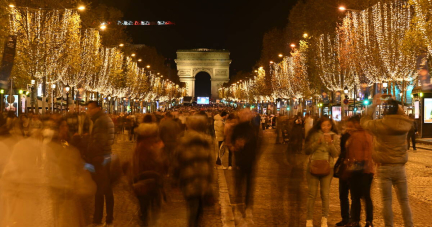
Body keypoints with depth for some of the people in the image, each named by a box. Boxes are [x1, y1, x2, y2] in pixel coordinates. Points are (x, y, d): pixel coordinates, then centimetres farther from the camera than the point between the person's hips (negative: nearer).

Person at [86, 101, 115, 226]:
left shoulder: (100, 121, -14)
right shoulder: (106, 119, 15)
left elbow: (98, 142, -21)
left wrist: (88, 155, -13)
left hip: (99, 158, -10)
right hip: (106, 157, 10)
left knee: (99, 189, -4)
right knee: (107, 189, 14)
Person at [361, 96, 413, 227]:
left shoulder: (380, 125, -13)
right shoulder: (406, 124, -4)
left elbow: (364, 122, 5)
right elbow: (401, 115, 19)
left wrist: (373, 106, 10)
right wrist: (395, 104, 16)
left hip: (384, 167, -2)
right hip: (400, 167, 3)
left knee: (387, 201, 6)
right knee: (404, 200, 12)